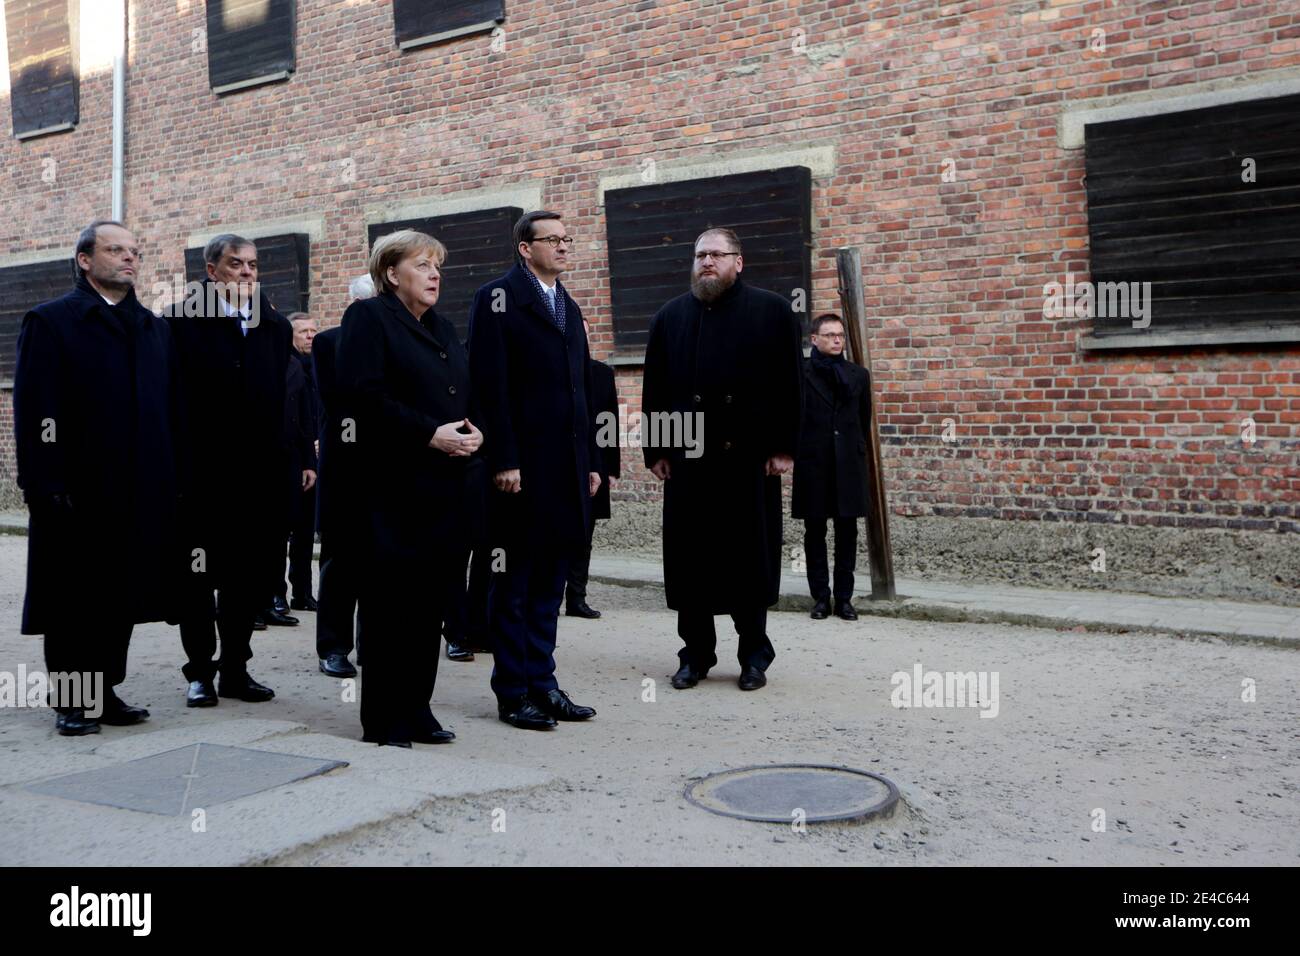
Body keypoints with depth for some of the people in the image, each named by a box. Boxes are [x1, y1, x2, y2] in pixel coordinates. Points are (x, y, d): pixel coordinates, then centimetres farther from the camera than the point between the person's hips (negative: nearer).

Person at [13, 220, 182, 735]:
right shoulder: (49, 322, -2)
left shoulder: (155, 329, 14)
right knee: (73, 596, 4)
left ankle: (104, 691, 21)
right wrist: (46, 485, -15)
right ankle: (70, 702, 15)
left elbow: (169, 408, 13)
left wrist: (171, 479, 7)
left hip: (140, 493, 5)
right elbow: (34, 411, -9)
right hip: (77, 490, -5)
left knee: (122, 593, 10)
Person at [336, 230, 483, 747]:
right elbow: (362, 393, -15)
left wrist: (473, 431, 1)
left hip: (444, 484, 7)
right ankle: (385, 720, 6)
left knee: (430, 598, 8)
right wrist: (429, 434, -18)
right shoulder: (368, 317, -3)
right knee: (389, 601, -3)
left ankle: (416, 709, 17)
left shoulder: (444, 329, 21)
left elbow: (464, 396, 23)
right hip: (392, 484, -7)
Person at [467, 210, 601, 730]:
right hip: (523, 467, -7)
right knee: (514, 580, 1)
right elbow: (491, 385, -12)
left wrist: (591, 461, 14)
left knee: (550, 578, 12)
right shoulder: (498, 298, -4)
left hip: (567, 468, 7)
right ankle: (513, 692, 9)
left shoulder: (569, 307, 19)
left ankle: (541, 681, 20)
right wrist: (503, 461, -17)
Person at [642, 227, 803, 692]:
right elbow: (654, 390, 10)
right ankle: (696, 653, 17)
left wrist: (783, 447, -7)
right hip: (686, 456, 3)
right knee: (689, 557, 5)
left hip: (750, 456, -2)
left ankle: (754, 655, 17)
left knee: (751, 557, 4)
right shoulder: (670, 317, 12)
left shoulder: (772, 310, 3)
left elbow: (789, 385, -2)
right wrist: (655, 451, 3)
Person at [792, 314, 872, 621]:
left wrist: (856, 450, 14)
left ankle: (844, 597, 10)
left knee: (847, 533, 3)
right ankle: (821, 597, 11)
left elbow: (864, 418, 16)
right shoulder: (799, 372, -1)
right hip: (812, 463, -2)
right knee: (815, 532, 4)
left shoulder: (858, 374, 10)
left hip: (848, 464, 2)